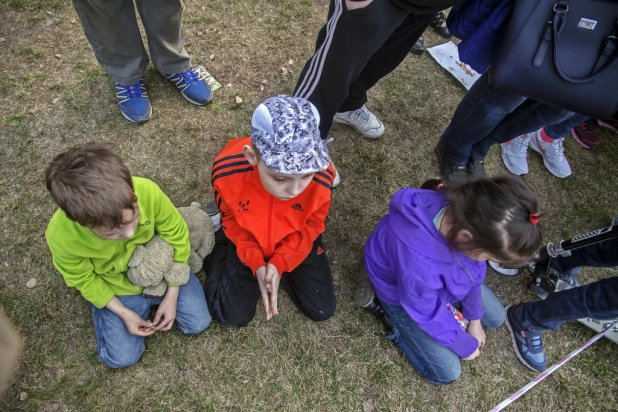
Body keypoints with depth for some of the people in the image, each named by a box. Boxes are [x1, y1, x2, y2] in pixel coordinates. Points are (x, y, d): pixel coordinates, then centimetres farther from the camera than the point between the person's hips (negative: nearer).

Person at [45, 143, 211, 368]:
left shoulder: (147, 191, -36)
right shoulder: (62, 236, -35)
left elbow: (177, 236, -17)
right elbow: (84, 280, -12)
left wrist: (172, 296, -12)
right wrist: (124, 313, -14)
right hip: (114, 287, 0)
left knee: (198, 322, 3)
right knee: (122, 357, -1)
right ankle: (138, 304, 23)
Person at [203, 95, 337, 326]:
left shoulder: (322, 176, -35)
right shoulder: (227, 172, -35)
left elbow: (311, 226, -14)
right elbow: (232, 222, -14)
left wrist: (279, 263, -24)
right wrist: (256, 264, -23)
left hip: (295, 241, 1)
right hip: (245, 241, -1)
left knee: (322, 310, 1)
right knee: (231, 315, -2)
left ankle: (274, 265, 22)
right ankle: (217, 252, 22)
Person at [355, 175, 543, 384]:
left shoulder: (466, 213, -30)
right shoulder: (417, 265, -48)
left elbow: (473, 269, -8)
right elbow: (431, 317, -25)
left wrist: (474, 319, 7)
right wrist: (466, 346, -4)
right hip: (399, 292, -6)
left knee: (495, 318, 18)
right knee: (447, 372, 4)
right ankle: (382, 304, 10)